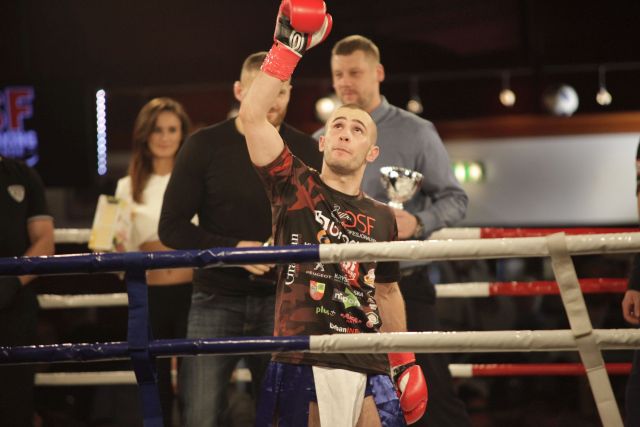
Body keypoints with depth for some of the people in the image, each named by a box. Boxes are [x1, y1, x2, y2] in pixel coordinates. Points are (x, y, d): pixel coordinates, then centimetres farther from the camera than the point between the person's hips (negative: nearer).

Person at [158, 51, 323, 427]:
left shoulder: (306, 150, 6)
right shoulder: (206, 146, 1)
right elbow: (172, 227, -1)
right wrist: (231, 249, -15)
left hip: (281, 299, 2)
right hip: (217, 298, -1)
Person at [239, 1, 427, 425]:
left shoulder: (382, 218, 15)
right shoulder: (296, 187, 5)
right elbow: (253, 116, -8)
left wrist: (405, 361, 21)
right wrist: (287, 46, -11)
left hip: (369, 369, 4)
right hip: (303, 363, -4)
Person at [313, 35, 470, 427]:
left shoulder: (415, 133, -1)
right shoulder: (321, 142, 11)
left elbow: (454, 199, -3)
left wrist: (418, 223, -20)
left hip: (404, 287, -4)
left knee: (434, 393, -7)